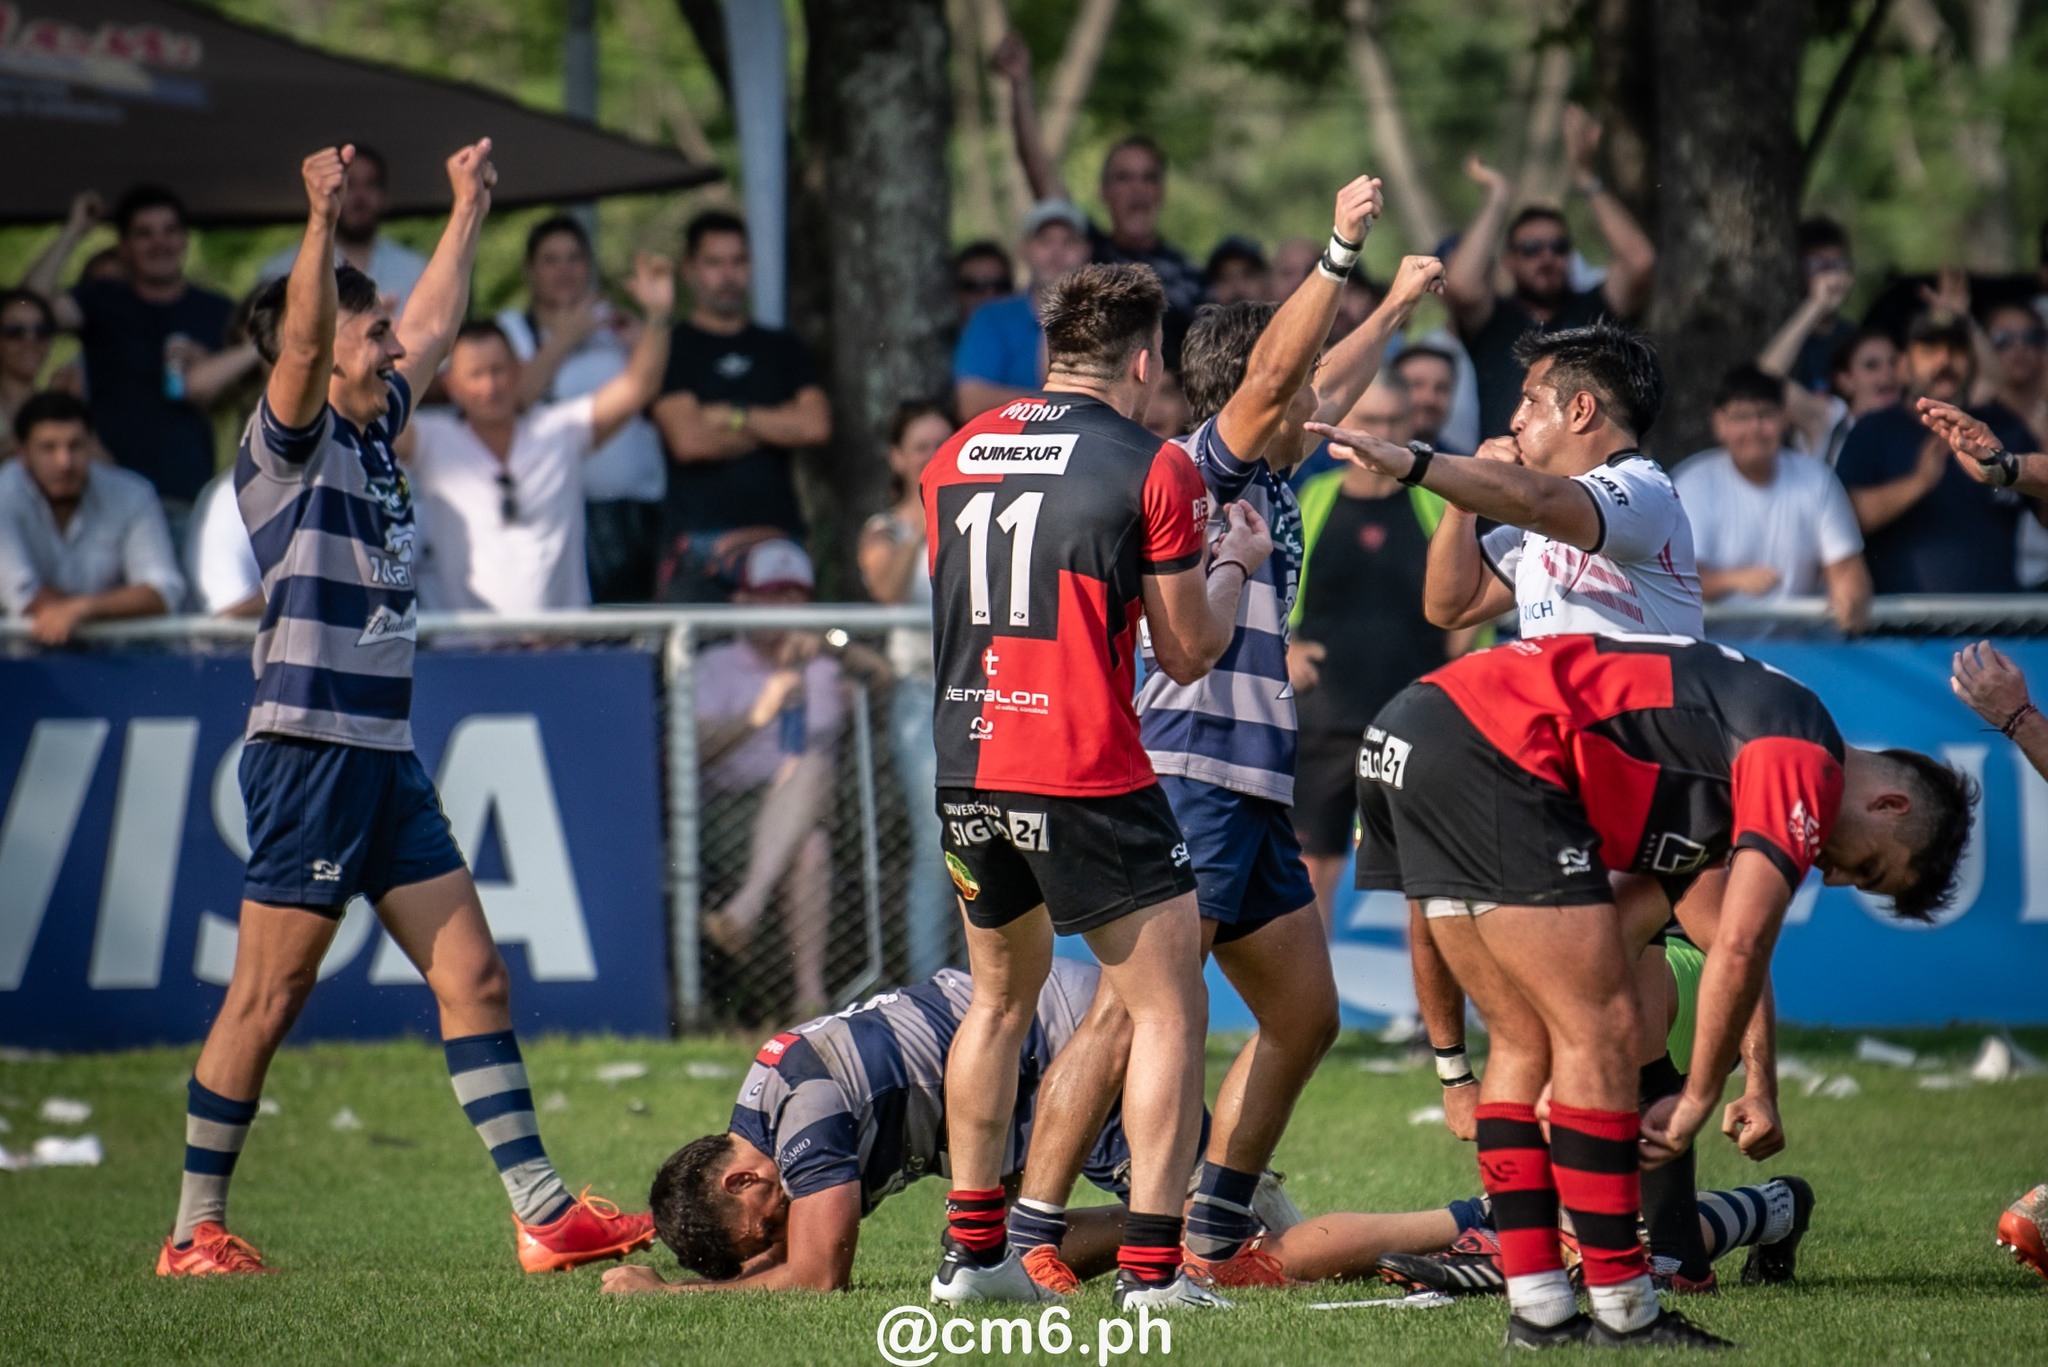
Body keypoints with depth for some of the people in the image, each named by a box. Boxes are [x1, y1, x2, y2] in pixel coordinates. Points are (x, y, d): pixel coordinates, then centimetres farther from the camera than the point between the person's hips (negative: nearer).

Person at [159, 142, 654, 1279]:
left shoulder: (372, 435, 17)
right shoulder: (290, 441, -6)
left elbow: (433, 327, 32)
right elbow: (302, 341, -26)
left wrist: (467, 214, 37)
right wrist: (323, 224, -37)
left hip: (387, 759, 8)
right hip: (308, 750, -8)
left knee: (473, 979, 3)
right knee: (266, 1002, -5)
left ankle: (540, 1210, 2)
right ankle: (195, 1232, 3)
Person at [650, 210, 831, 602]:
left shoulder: (782, 348, 19)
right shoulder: (673, 348, 6)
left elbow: (816, 425, 4)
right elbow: (688, 439, -7)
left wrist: (732, 416, -1)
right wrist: (776, 426, 4)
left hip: (776, 536, 3)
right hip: (698, 538, -3)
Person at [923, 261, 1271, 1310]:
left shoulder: (956, 454, 10)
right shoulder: (1152, 468, -6)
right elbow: (1188, 653, 0)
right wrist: (1234, 564, 16)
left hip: (962, 770, 6)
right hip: (1084, 780, -6)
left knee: (1002, 996, 23)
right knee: (1170, 1012, 1)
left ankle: (972, 1251, 22)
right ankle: (1150, 1266, -9)